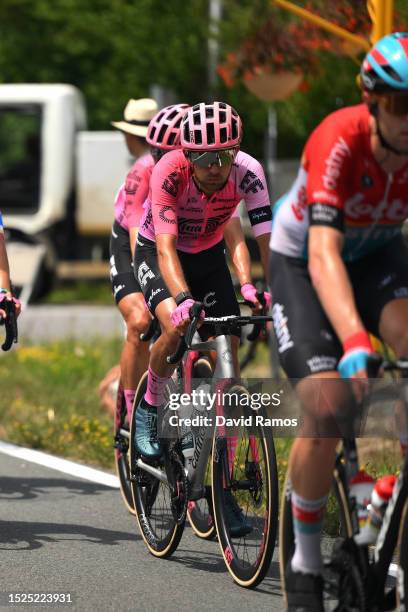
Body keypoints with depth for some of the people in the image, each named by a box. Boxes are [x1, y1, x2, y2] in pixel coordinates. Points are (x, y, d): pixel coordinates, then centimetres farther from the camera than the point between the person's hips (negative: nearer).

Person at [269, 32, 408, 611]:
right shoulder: (339, 141, -35)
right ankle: (305, 561, 1)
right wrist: (355, 345, -58)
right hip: (301, 261, -3)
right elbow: (324, 257, -44)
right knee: (327, 411, -18)